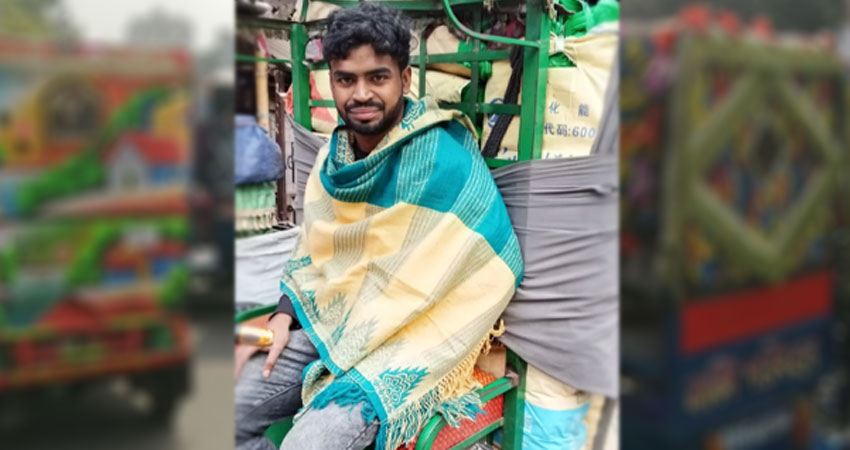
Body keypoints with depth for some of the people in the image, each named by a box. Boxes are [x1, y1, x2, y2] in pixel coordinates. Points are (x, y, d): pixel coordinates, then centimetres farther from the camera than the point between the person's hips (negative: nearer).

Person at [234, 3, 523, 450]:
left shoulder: (444, 160, -17)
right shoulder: (333, 154, 4)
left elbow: (494, 268, -17)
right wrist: (283, 316, -1)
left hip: (410, 341, -6)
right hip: (327, 326, 7)